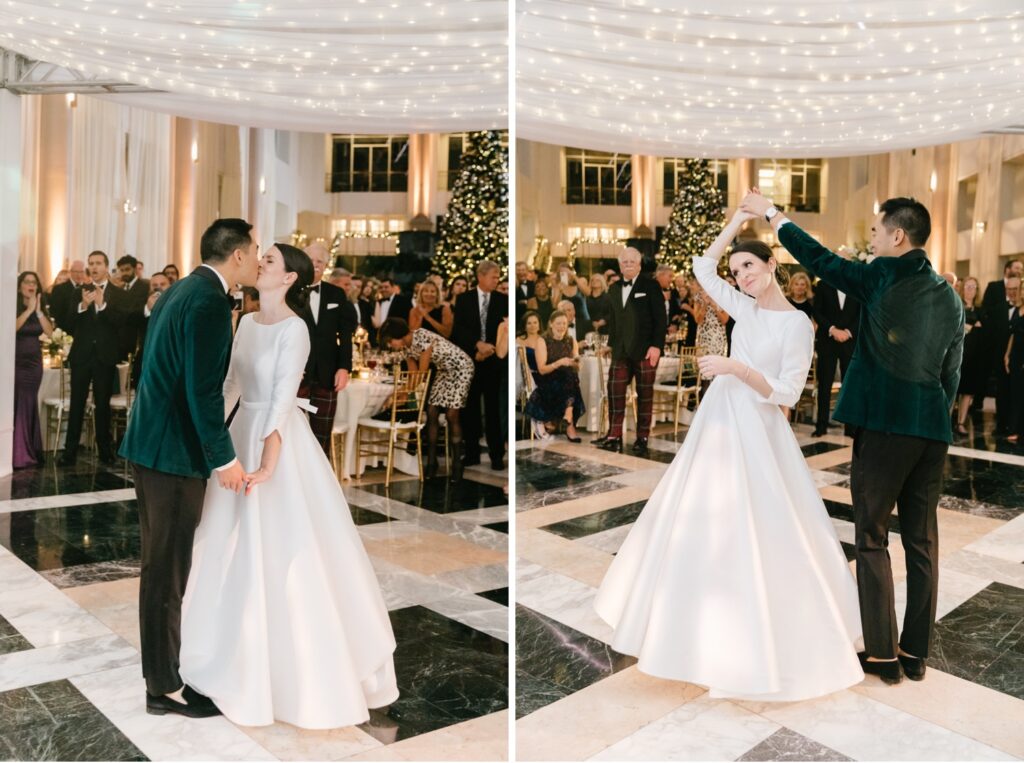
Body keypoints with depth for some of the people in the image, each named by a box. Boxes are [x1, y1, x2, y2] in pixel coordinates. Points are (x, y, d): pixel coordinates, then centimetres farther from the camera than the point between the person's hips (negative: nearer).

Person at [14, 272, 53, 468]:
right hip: (15, 361, -4)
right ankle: (16, 455, -2)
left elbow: (50, 332, -4)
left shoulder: (41, 309, 9)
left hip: (34, 362, 4)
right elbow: (12, 328, -19)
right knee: (16, 406, -5)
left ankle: (29, 453, 12)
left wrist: (38, 310, -12)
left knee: (30, 406, 6)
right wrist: (29, 310, -19)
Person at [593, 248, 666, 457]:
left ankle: (642, 439, 11)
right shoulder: (614, 288, 14)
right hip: (621, 351, 4)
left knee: (645, 394, 4)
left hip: (645, 350, -4)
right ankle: (614, 436, 3)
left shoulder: (650, 285, -2)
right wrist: (611, 343, 11)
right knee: (615, 391, -4)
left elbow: (660, 318, -7)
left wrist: (656, 345, -14)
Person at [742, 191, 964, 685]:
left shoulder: (882, 278, -8)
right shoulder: (950, 297, 10)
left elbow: (819, 260, 0)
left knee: (871, 538, 4)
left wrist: (770, 214, 11)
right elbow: (951, 374, 13)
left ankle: (883, 655, 9)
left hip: (883, 425, -6)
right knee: (922, 540, 12)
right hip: (933, 430, 6)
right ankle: (916, 653, 21)